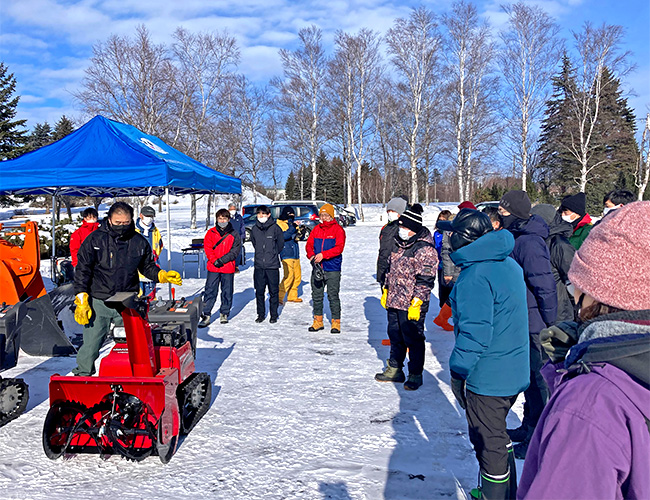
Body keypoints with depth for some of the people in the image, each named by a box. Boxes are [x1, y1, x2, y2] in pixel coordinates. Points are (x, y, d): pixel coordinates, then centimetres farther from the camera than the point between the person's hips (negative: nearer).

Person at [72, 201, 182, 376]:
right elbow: (82, 270, -1)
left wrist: (163, 275, -3)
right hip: (98, 303, -2)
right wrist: (81, 300, -7)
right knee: (90, 347, 1)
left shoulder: (139, 242, 2)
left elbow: (147, 266, 16)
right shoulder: (95, 239, -3)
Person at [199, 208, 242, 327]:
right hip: (213, 268, 0)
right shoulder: (211, 233, 5)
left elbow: (235, 251, -4)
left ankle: (224, 313, 22)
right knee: (210, 291, -2)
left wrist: (222, 260, -14)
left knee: (227, 292, 8)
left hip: (228, 268, 0)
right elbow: (207, 248, 0)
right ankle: (206, 315, 1)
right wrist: (214, 261, -14)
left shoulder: (234, 234, 2)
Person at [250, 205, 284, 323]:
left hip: (273, 266, -3)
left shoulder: (275, 228, -4)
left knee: (274, 291, 2)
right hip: (259, 266, 3)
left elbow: (281, 244, 8)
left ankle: (274, 315, 13)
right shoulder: (254, 229, 5)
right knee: (259, 291, 7)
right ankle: (261, 314, 19)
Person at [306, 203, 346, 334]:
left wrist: (323, 255, -22)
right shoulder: (316, 229, 12)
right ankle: (318, 321, 22)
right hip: (317, 268, 5)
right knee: (316, 295, 11)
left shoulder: (338, 230, -3)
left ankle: (336, 323, 6)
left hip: (332, 269, -5)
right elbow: (309, 244, 11)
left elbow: (339, 248, -13)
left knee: (333, 296, -3)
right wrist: (311, 255, -10)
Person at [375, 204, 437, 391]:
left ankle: (415, 374, 18)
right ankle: (394, 370, 32)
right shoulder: (400, 245, 11)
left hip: (412, 305, -8)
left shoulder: (425, 249, -15)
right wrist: (386, 291, 20)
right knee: (395, 337, 18)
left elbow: (425, 279, -18)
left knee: (413, 340, 4)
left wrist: (416, 303, -20)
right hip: (394, 302, 8)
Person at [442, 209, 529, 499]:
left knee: (488, 442, 7)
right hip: (515, 372, 9)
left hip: (487, 377, -9)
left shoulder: (475, 276, -22)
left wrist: (458, 371, -17)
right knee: (497, 436, 24)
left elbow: (475, 331, -26)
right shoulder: (509, 265, 7)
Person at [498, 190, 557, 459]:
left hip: (534, 325, -10)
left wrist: (549, 323, -17)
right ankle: (529, 428, 35)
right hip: (523, 322, 10)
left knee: (536, 379, 1)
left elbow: (545, 286, -24)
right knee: (529, 377, 20)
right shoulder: (518, 238, 10)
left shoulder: (529, 243, -22)